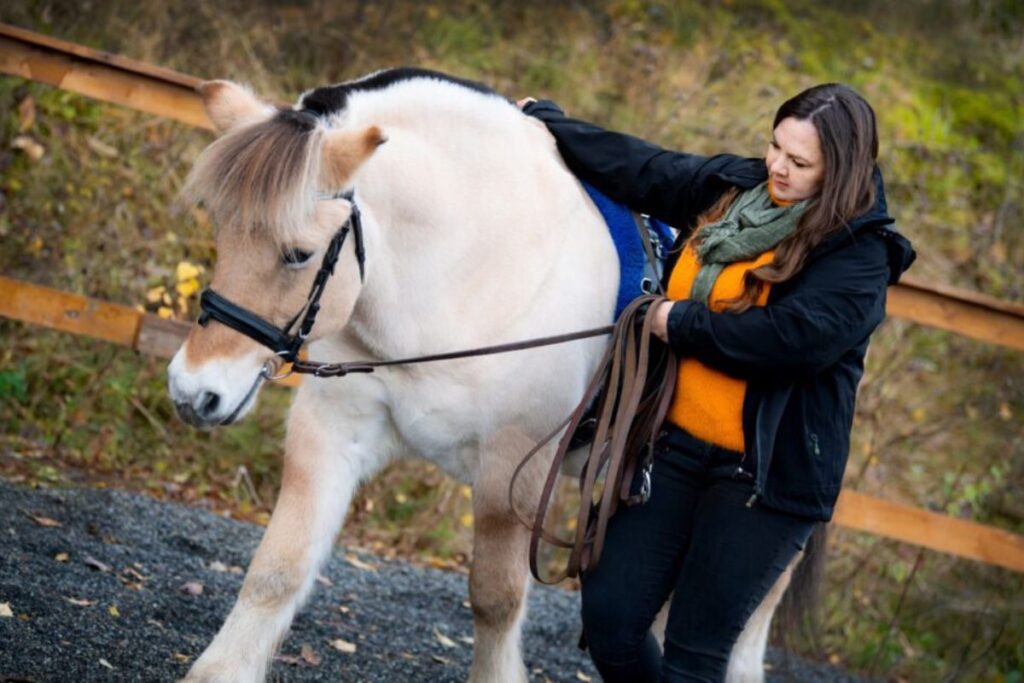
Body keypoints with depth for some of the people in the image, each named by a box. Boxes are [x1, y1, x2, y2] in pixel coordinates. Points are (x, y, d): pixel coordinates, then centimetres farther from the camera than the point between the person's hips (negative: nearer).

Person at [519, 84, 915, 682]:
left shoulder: (859, 255, -13)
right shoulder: (732, 187, 5)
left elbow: (794, 338, -28)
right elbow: (636, 167, 18)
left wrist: (682, 323, -17)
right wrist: (542, 121, 27)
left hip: (767, 472, -6)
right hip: (676, 444, 6)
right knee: (609, 613, 4)